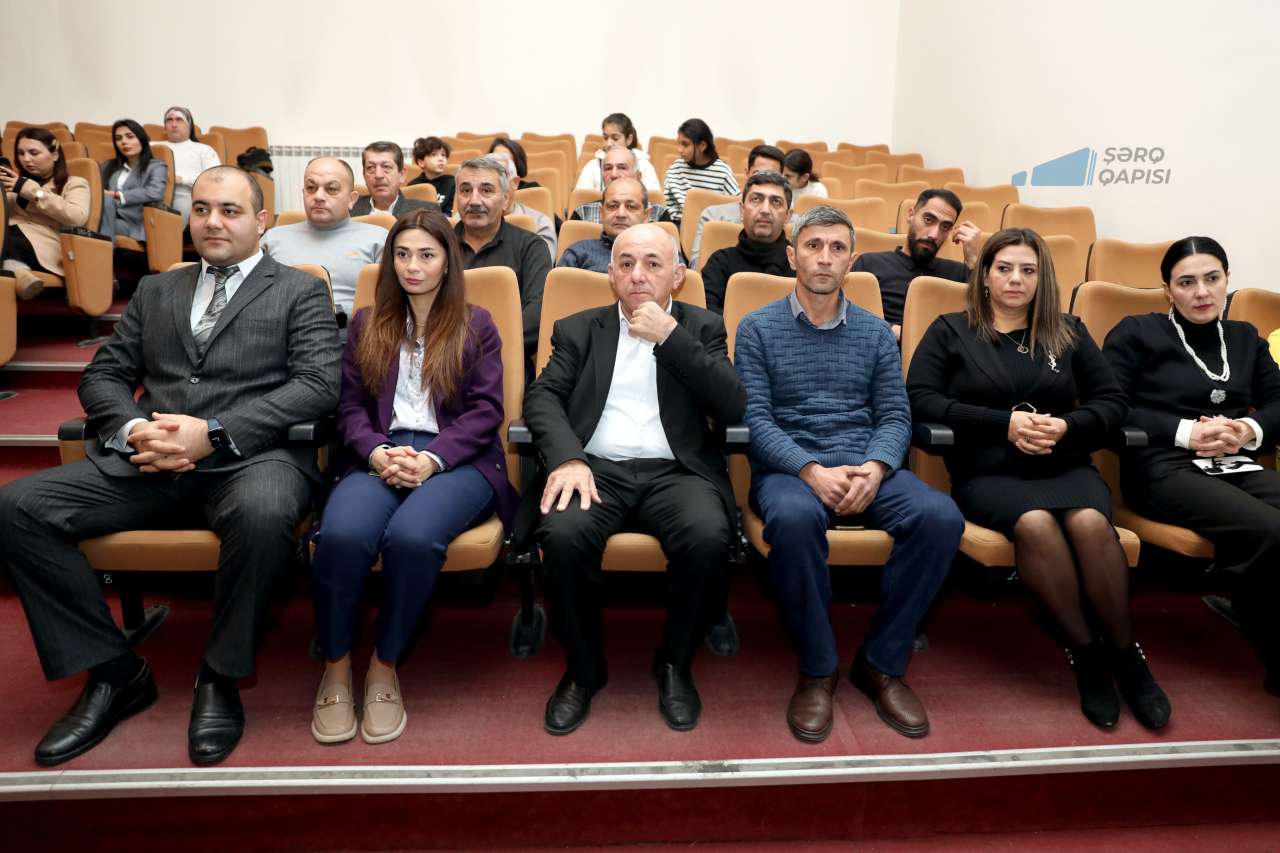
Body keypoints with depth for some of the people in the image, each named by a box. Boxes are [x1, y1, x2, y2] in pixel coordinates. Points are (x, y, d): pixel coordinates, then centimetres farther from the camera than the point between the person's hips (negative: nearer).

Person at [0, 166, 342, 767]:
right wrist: (132, 428, -6)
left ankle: (221, 677, -12)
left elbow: (318, 384, -4)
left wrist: (213, 433, -15)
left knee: (263, 513, -38)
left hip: (251, 454, -4)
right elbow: (102, 376, 19)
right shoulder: (155, 291, 25)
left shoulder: (299, 292, 11)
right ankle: (113, 672, -2)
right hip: (146, 459, 5)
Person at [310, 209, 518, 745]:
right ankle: (335, 666, -9)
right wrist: (377, 452, -9)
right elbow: (350, 406, 12)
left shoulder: (476, 325, 14)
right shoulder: (367, 324, 21)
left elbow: (486, 410, 3)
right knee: (341, 534, -32)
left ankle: (384, 666, -12)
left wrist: (432, 459, -12)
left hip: (456, 458, -2)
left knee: (412, 536, -35)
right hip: (380, 455, 2)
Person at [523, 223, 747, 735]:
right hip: (595, 468, 1)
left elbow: (732, 408, 1)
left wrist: (670, 337, -7)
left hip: (676, 471, 0)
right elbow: (542, 397, 4)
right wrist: (567, 459, -16)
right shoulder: (579, 329, 18)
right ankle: (584, 669, -4)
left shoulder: (701, 328, 16)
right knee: (563, 535, -31)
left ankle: (675, 664, -2)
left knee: (707, 537, -32)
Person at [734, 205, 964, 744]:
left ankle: (882, 663, -7)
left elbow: (895, 416, 9)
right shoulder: (758, 328, 7)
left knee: (940, 517, -26)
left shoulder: (876, 332, 16)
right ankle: (817, 669, -15)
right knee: (792, 517, -38)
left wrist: (874, 468, -14)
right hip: (787, 468, -3)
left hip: (866, 469, 3)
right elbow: (755, 417, -3)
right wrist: (811, 471, -19)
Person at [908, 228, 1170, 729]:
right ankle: (1086, 654, -19)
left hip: (1064, 466, 2)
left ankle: (1125, 655, -14)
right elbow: (920, 398, -4)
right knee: (1035, 524, -34)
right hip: (987, 471, -2)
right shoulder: (951, 331, 10)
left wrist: (1067, 426, -9)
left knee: (1090, 522, -31)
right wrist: (1004, 423, -11)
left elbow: (1113, 400, 14)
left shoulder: (1068, 332, 19)